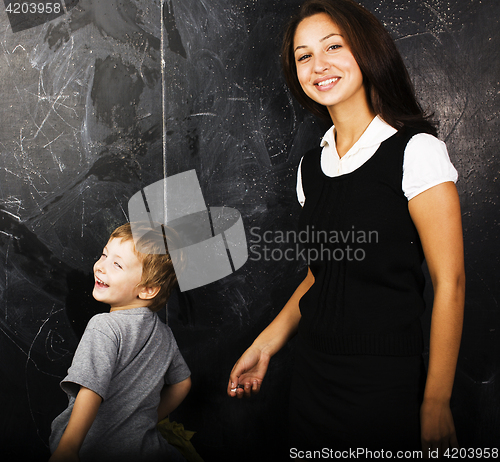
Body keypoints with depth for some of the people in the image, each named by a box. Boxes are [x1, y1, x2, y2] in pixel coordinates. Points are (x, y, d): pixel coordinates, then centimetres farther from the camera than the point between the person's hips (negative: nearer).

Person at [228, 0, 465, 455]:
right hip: (311, 373, 6)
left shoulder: (416, 151, -12)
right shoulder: (312, 165, 7)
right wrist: (266, 344, 9)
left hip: (386, 383, -5)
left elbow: (449, 282, -13)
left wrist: (436, 404, -13)